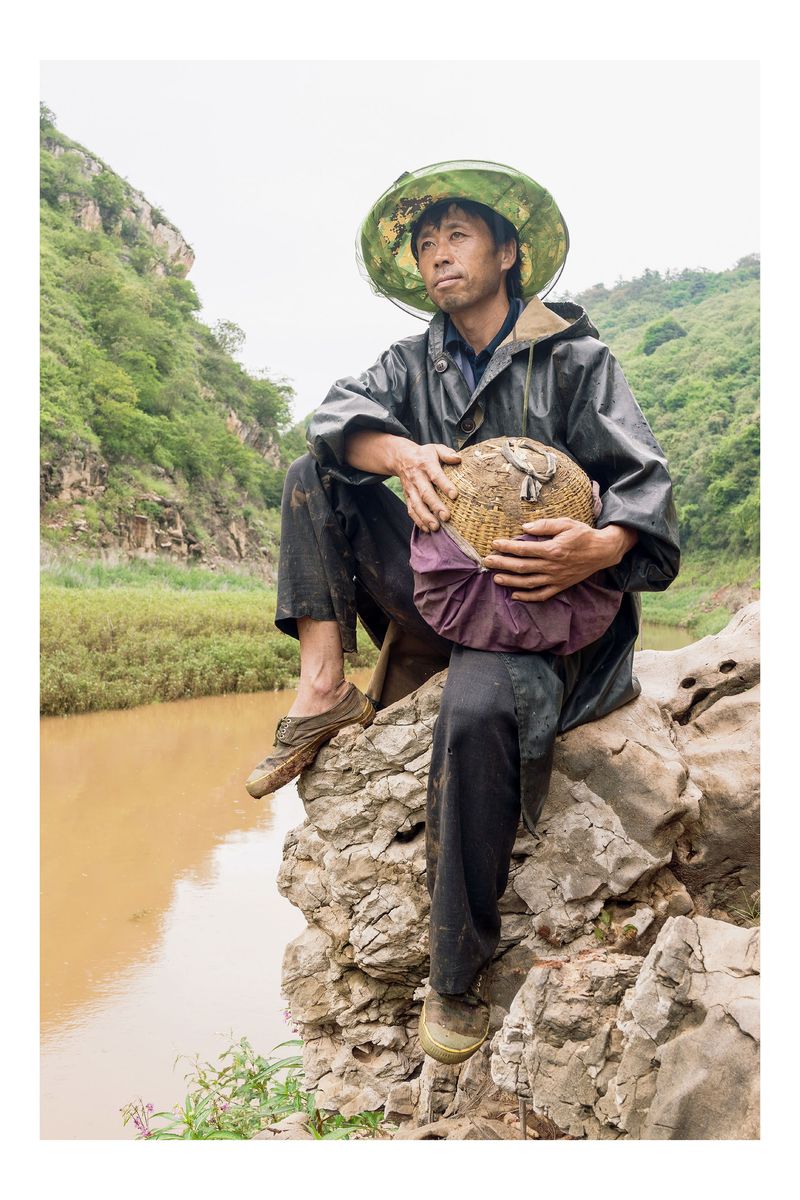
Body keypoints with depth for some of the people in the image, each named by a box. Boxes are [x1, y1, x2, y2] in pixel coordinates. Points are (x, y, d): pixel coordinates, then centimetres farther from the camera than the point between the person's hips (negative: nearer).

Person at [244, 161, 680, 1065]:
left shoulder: (574, 359, -2)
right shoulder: (417, 362, 13)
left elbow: (644, 484, -9)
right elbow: (336, 416, -1)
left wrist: (600, 548, -33)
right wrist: (403, 454, -24)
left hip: (547, 607, -6)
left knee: (479, 708, -38)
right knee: (313, 479, 1)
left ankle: (457, 977, -21)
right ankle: (324, 686, -11)